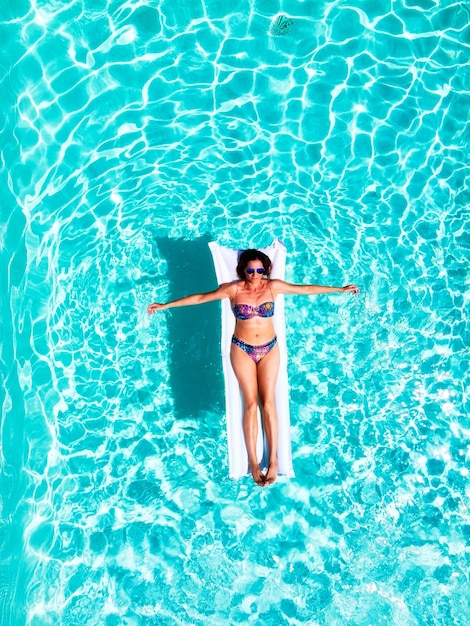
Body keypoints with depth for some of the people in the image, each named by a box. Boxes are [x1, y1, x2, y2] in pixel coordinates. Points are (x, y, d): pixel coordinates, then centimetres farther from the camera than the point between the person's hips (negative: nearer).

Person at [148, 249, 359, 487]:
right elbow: (200, 298, -6)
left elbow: (307, 289, 0)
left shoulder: (273, 286, -7)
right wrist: (165, 305, -6)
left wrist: (340, 289, 3)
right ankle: (253, 461, 11)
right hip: (242, 350, -1)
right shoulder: (233, 289, -10)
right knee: (251, 404, 0)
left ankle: (273, 459, 11)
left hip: (269, 349, 1)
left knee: (268, 403, 1)